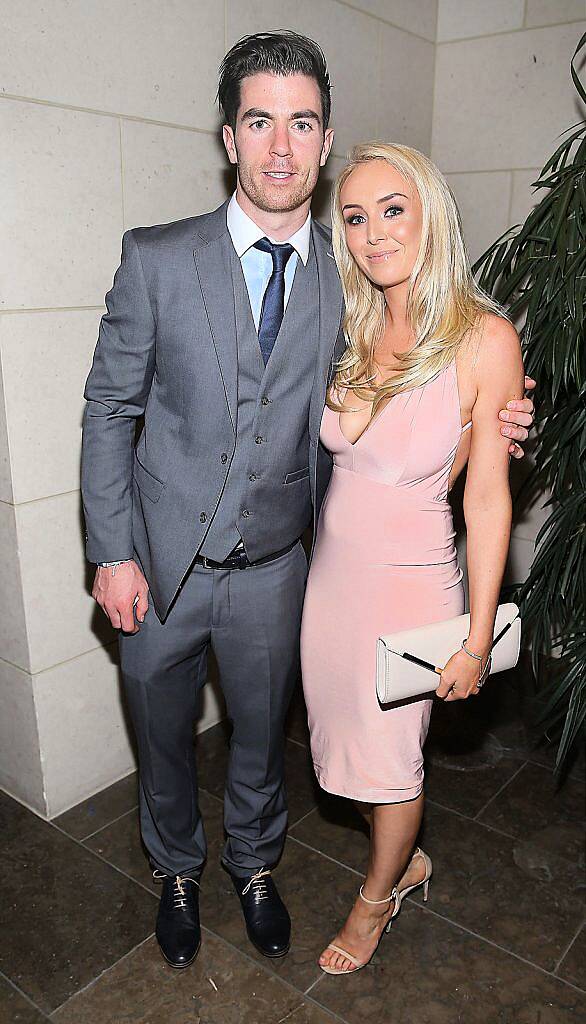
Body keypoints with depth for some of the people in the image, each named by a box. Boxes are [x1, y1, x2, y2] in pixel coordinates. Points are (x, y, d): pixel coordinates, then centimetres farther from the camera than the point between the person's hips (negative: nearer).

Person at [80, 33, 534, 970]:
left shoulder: (347, 279, -3)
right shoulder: (156, 259, -8)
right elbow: (109, 410, -4)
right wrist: (112, 555, -8)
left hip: (271, 571, 1)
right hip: (159, 563, 0)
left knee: (261, 734, 20)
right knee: (163, 736, 19)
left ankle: (254, 864, 51)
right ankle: (178, 871, 50)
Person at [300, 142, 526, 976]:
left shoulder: (485, 339, -15)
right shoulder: (349, 331, 0)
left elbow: (488, 496, -13)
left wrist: (477, 638, -11)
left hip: (410, 579, -5)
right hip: (331, 566, 5)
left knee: (389, 753, 15)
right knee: (345, 735, 20)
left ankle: (377, 899, 46)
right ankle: (406, 860, 50)